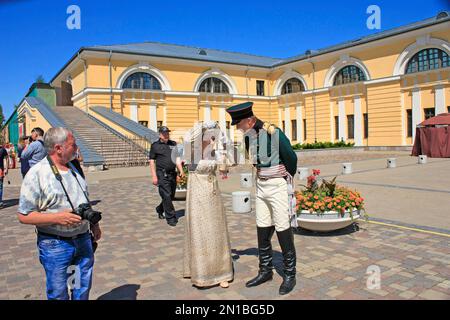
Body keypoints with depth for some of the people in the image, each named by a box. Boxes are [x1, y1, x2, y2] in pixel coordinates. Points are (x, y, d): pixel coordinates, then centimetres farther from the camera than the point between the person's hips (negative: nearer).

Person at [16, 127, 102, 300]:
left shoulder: (73, 168, 7)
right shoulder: (37, 174, -14)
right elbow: (23, 215, -14)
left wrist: (94, 224, 18)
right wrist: (57, 217, -24)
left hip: (84, 240, 6)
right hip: (55, 245, -6)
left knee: (83, 289, 17)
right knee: (58, 294, 11)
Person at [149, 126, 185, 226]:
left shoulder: (173, 144, 13)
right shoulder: (155, 145, 0)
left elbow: (177, 158, 12)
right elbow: (152, 161, -2)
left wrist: (181, 171, 0)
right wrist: (154, 176, -9)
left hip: (172, 174, 5)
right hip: (162, 174, -5)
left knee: (171, 196, 13)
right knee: (166, 196, -7)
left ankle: (160, 210, 37)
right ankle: (171, 218, 1)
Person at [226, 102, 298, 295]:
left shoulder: (274, 134, -19)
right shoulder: (248, 137, 2)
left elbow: (291, 158, -7)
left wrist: (286, 178, 6)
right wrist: (261, 177, 13)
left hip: (278, 186, -7)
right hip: (261, 186, 7)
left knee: (283, 232, 2)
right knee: (262, 231, 12)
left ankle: (289, 275, 17)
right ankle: (266, 271, 27)